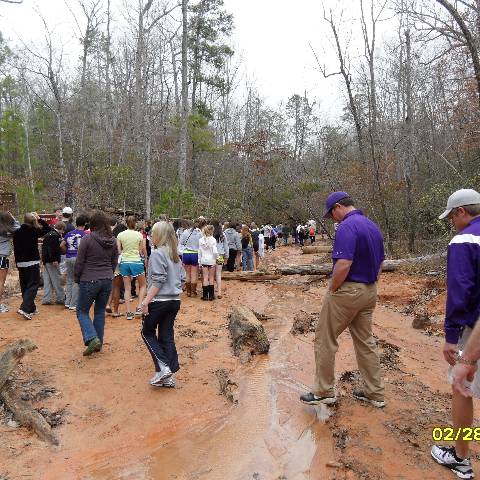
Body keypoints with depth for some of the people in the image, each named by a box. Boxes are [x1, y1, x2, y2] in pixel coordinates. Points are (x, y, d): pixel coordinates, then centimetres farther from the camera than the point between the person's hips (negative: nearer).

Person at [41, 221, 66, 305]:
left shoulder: (48, 234, 17)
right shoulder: (55, 235, -14)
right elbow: (52, 248, -22)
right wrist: (54, 260, -23)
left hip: (46, 260, 10)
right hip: (52, 261, -10)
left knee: (47, 280, 11)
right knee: (57, 280, -2)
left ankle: (47, 299, 13)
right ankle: (60, 298, 5)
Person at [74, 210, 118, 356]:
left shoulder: (87, 239, -14)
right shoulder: (112, 240, 2)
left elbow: (79, 262, -9)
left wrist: (77, 279, 5)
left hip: (89, 280, -5)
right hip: (107, 281, 5)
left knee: (82, 311, 10)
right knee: (100, 311, 15)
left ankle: (92, 339, -7)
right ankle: (98, 343, 21)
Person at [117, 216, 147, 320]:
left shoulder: (120, 235, 1)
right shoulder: (139, 235, -4)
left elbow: (118, 251, 0)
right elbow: (143, 251, 1)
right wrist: (145, 257, 19)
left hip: (124, 262, 2)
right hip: (136, 261, -2)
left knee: (127, 288, 9)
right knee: (143, 285, 16)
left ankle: (129, 313, 8)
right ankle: (139, 308, 3)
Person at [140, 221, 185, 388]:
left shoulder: (157, 253, -13)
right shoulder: (175, 255, 11)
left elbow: (158, 281, -19)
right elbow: (182, 278, 13)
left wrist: (146, 300, -17)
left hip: (159, 301, -7)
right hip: (175, 301, 7)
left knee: (148, 332, 12)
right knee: (167, 336, 11)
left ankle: (163, 367, 1)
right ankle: (168, 377, 15)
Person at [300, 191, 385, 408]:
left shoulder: (347, 226, -18)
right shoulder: (372, 226, 11)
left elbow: (343, 264, -27)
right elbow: (380, 262, 17)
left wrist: (331, 290, -14)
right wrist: (368, 284, 19)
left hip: (347, 290, -9)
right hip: (370, 292, 9)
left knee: (325, 339, 5)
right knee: (366, 341, 17)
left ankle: (324, 392, 16)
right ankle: (375, 393, 27)